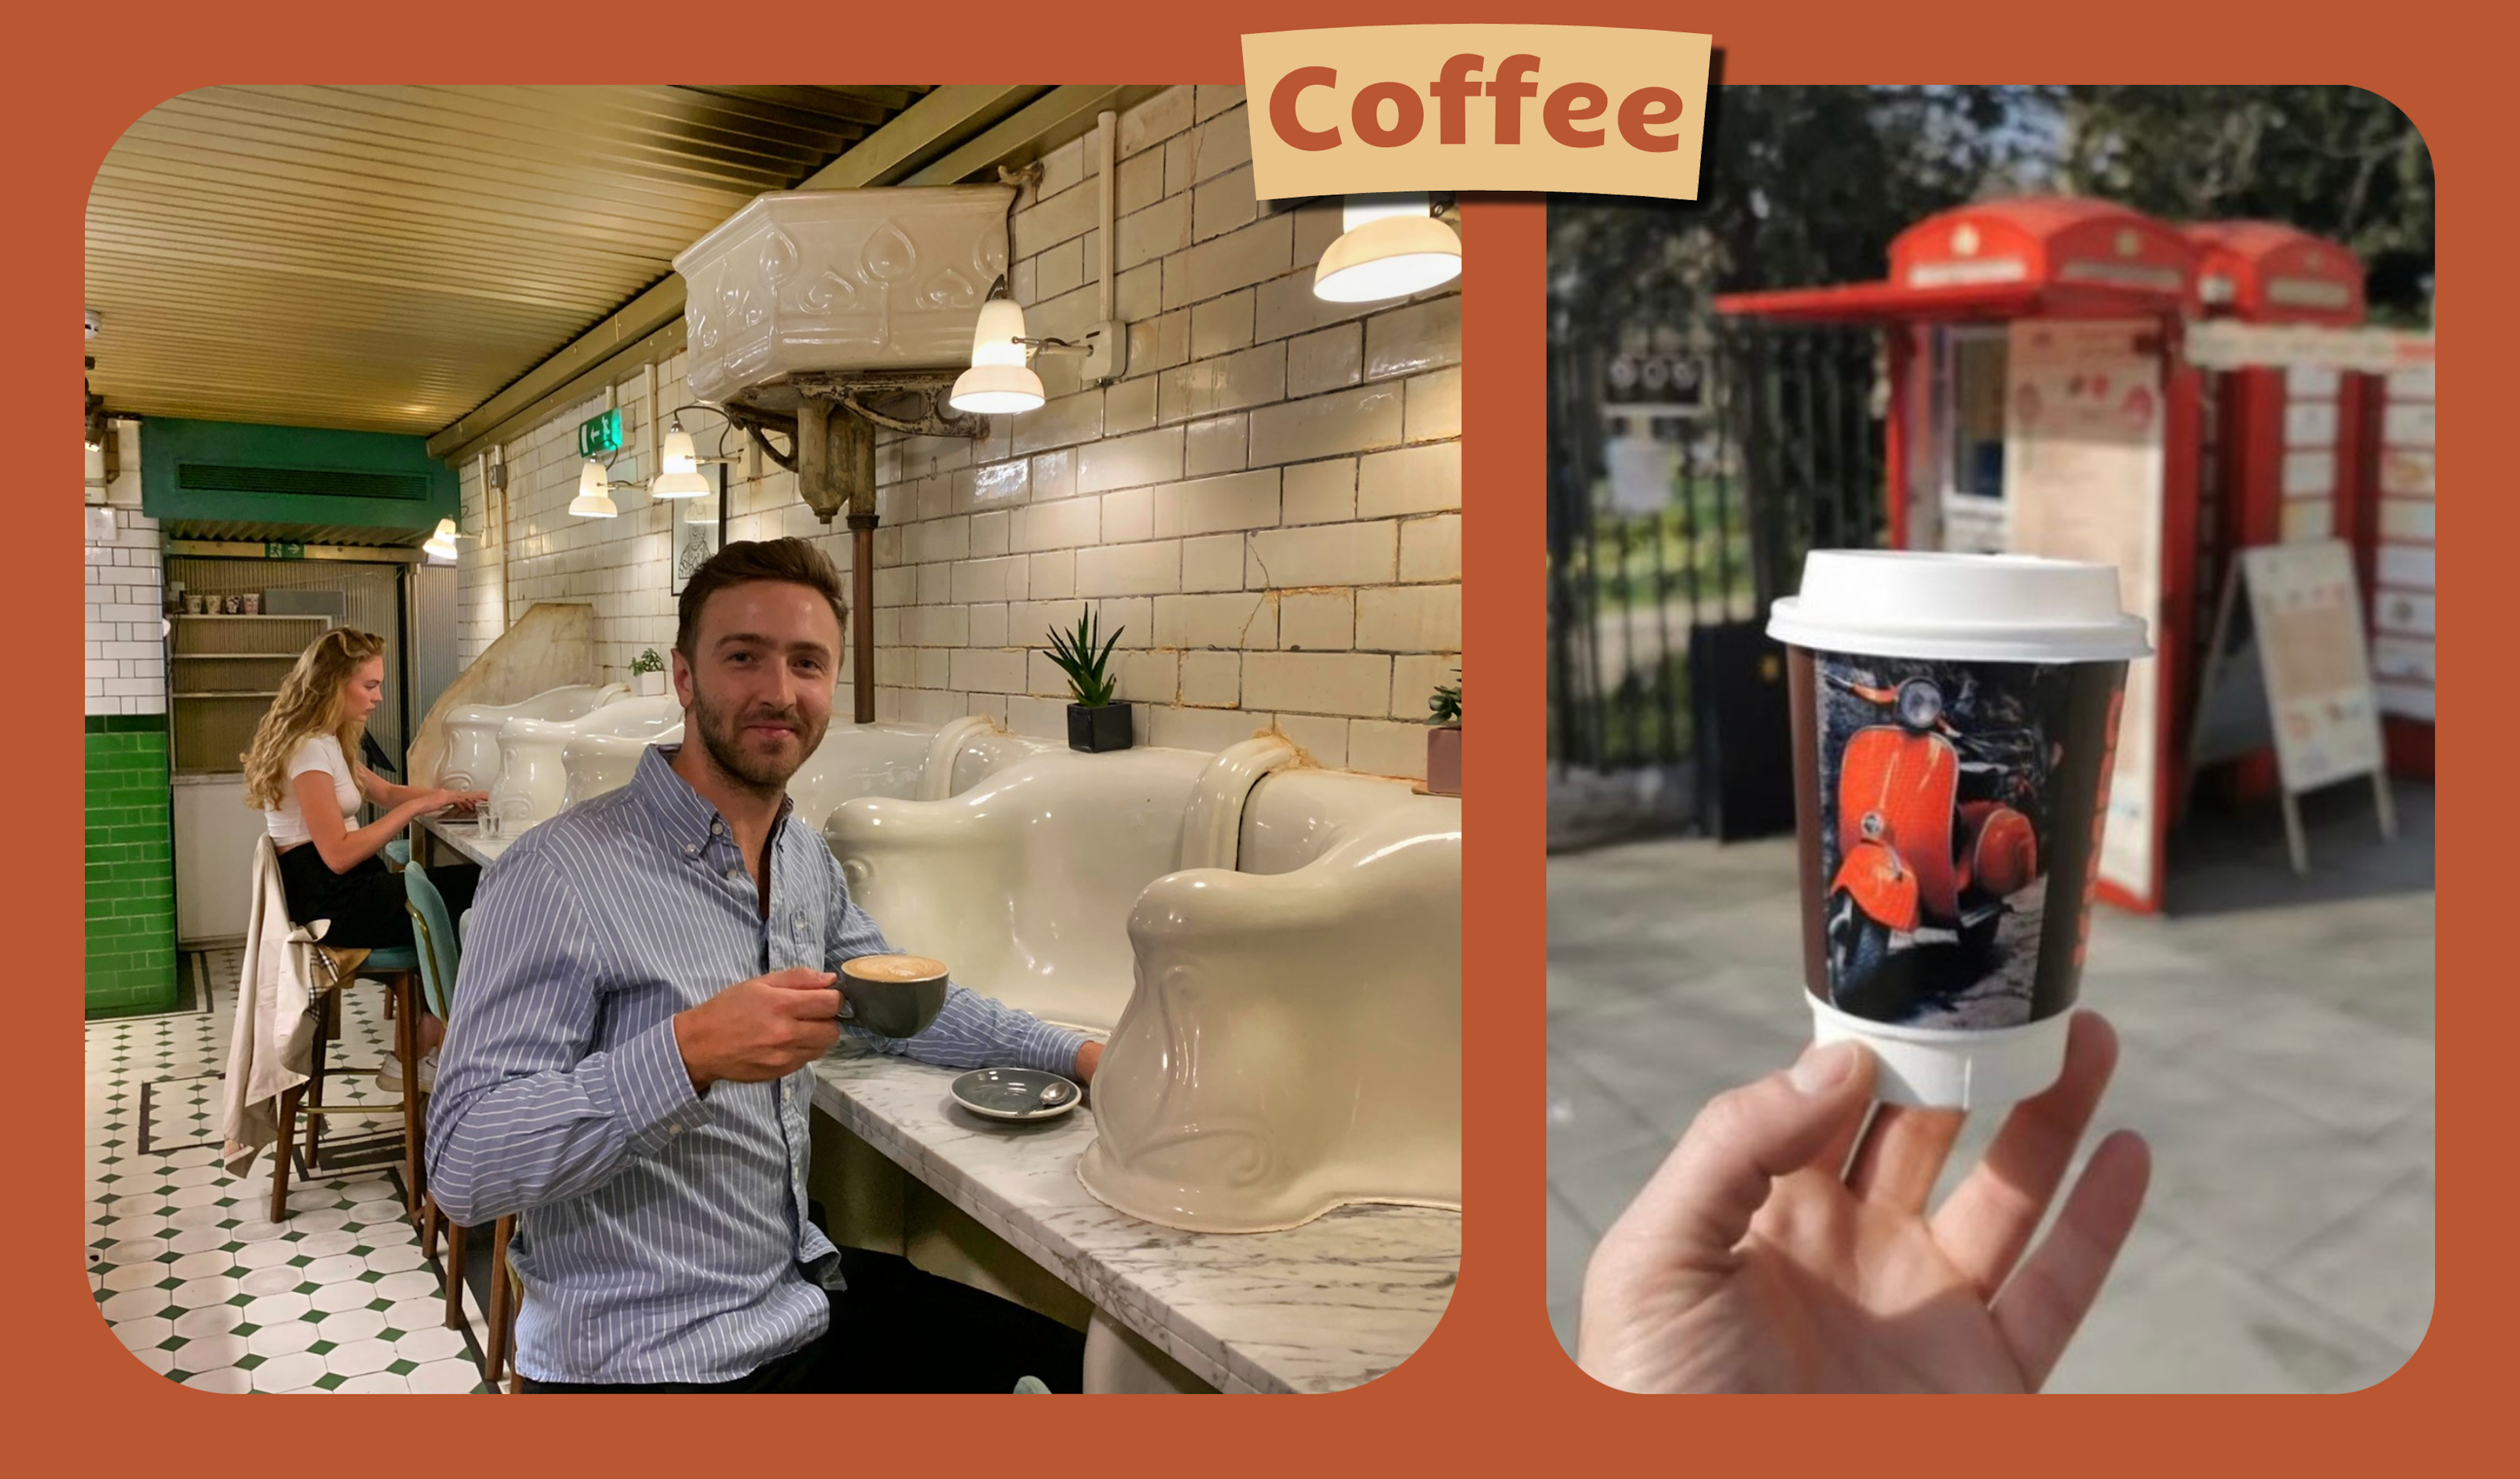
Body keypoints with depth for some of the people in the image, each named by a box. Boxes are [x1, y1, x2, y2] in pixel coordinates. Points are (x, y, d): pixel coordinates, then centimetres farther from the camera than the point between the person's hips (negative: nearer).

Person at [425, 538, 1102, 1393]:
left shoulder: (806, 861, 6)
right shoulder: (559, 876, -19)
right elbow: (462, 1164, -22)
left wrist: (1073, 1054, 10)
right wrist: (689, 1051, -34)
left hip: (807, 1293, 7)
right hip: (652, 1360, -7)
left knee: (1072, 1362, 4)